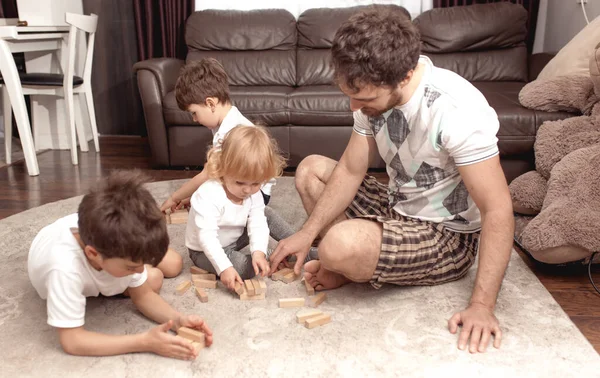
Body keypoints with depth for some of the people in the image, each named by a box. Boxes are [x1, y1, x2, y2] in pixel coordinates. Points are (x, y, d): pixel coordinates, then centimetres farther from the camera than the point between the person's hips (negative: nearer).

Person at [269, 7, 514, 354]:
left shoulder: (457, 111, -31)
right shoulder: (376, 92, -9)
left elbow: (498, 209, -28)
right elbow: (351, 170, -3)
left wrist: (482, 306, -31)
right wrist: (307, 234, -10)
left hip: (447, 237, -7)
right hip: (398, 207, 7)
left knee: (340, 245, -32)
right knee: (310, 170, 6)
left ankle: (351, 270, 3)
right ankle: (351, 263, -5)